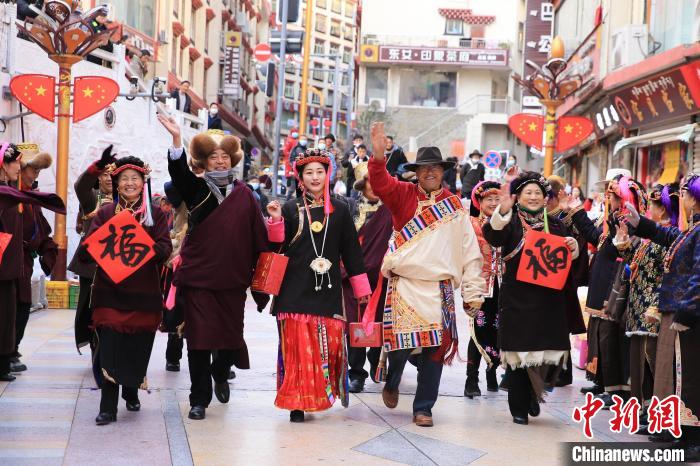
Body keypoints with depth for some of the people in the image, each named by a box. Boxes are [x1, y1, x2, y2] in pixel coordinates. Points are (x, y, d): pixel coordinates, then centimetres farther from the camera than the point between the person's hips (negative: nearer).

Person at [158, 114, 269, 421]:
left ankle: (220, 375, 41)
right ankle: (199, 399, 8)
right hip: (197, 275, -1)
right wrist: (176, 138, -31)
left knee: (231, 334, 10)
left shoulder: (244, 195, 6)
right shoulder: (196, 190, 4)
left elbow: (258, 236, 5)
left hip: (232, 279, 1)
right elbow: (178, 171, -16)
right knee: (199, 338, -2)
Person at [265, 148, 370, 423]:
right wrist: (275, 220, -11)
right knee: (298, 348, -4)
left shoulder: (339, 210, 8)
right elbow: (278, 246, 4)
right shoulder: (290, 209, 6)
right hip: (296, 289, -1)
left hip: (328, 289, 1)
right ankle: (297, 403, 1)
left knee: (330, 344, -3)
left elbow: (351, 251, 10)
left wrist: (361, 287, 10)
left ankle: (323, 393, 16)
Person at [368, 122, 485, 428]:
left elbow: (470, 251, 11)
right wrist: (378, 156, -31)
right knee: (401, 341, -8)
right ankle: (391, 383, 25)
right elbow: (380, 184, -13)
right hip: (404, 284, -2)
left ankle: (424, 407, 14)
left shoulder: (454, 206, 11)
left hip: (440, 288, 2)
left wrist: (473, 291, 6)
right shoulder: (403, 195, 7)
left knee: (435, 347, 1)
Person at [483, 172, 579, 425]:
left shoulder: (555, 225, 14)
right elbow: (493, 236, -20)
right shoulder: (511, 221, 2)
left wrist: (573, 248, -2)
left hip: (549, 299, 3)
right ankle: (519, 407, 10)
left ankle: (534, 392, 27)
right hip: (517, 298, -3)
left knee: (549, 351, 0)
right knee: (518, 351, -2)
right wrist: (502, 211, -36)